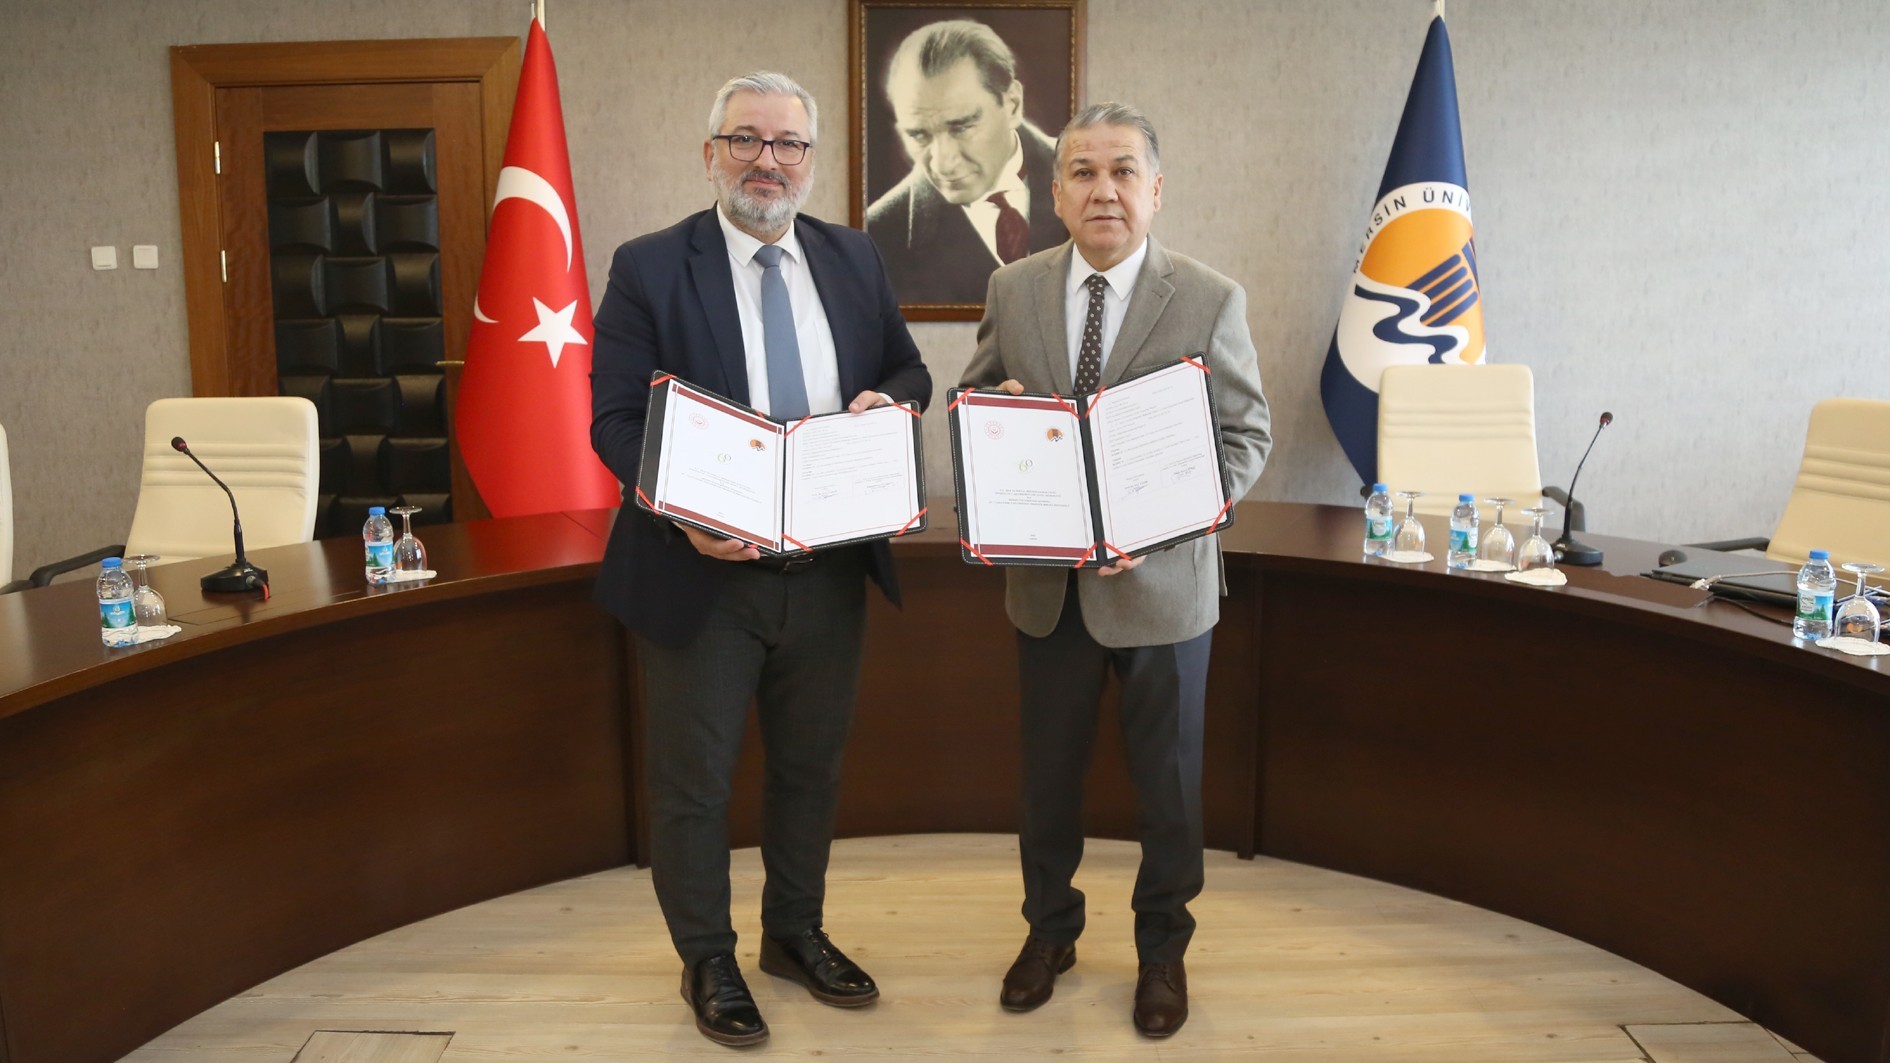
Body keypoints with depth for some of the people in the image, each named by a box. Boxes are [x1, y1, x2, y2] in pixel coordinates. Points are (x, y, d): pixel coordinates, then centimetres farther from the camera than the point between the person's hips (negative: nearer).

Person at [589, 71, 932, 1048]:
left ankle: (795, 933, 42)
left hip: (829, 568, 4)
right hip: (702, 569, -4)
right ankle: (707, 961, 32)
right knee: (692, 781, 10)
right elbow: (615, 419, -10)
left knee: (811, 766, 19)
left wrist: (888, 399, -9)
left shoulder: (854, 258, 6)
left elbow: (908, 370, 15)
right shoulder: (648, 268, -7)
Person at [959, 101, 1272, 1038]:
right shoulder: (1012, 291, 1)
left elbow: (1247, 435, -7)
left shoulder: (1211, 301, -7)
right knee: (1048, 768, 17)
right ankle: (1050, 927, 40)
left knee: (1167, 778, 12)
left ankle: (1161, 947, 35)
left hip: (1161, 581, -2)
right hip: (1047, 581, 2)